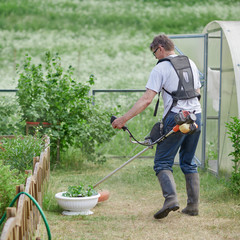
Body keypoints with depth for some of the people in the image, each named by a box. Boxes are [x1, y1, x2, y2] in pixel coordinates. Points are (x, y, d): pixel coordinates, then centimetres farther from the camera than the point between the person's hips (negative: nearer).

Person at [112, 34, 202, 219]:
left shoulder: (161, 68, -6)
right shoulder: (191, 64, 15)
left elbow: (147, 100, -14)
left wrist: (124, 118, -15)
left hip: (175, 118, -6)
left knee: (163, 162, -1)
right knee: (189, 162, 15)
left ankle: (171, 198, -22)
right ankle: (193, 206, 13)